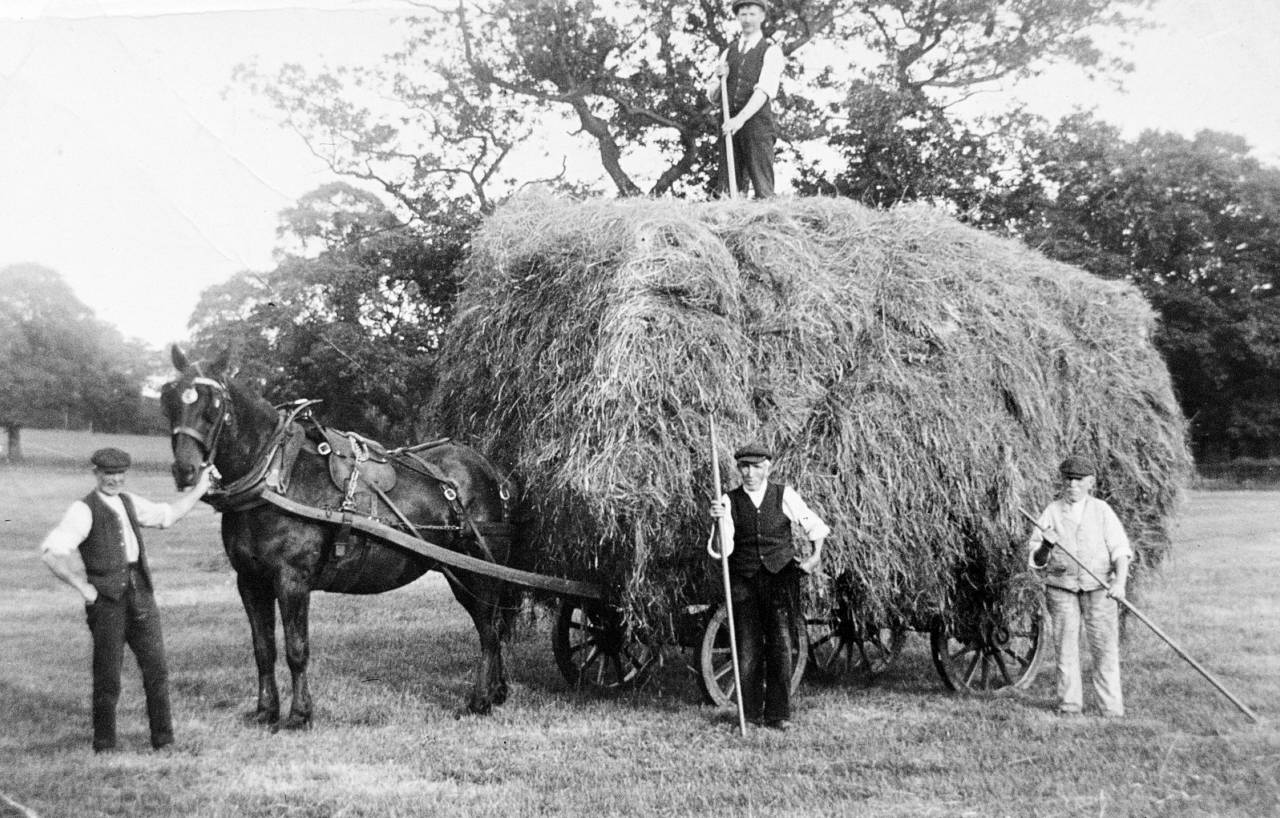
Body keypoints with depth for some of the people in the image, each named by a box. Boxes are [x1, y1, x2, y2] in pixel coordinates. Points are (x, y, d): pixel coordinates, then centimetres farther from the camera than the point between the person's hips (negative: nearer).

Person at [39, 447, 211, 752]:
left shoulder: (129, 503, 14)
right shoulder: (84, 510, -7)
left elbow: (167, 514, 29)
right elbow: (51, 552, -16)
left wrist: (200, 488, 29)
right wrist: (82, 586, -15)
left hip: (142, 598, 6)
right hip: (107, 602, -6)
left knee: (157, 670, 3)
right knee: (107, 679, 2)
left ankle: (163, 739, 11)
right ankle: (104, 744, 15)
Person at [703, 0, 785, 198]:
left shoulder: (771, 51, 2)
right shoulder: (728, 52, 18)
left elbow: (764, 91, -12)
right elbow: (712, 97, 19)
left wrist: (740, 119, -24)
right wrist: (719, 78, -3)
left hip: (757, 122, -4)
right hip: (729, 125, 4)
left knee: (763, 189, -9)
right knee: (726, 189, -1)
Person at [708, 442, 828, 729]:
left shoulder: (785, 496, 1)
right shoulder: (730, 501, -1)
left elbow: (814, 525, 16)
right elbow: (723, 549, -10)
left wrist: (816, 555, 4)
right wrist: (720, 520, -25)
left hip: (780, 578, 0)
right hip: (744, 582, 0)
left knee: (780, 645, -8)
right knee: (748, 649, 1)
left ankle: (778, 713, 1)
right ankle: (752, 712, 16)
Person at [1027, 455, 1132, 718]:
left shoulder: (1102, 510, 4)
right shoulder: (1051, 512, 5)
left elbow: (1120, 549, -2)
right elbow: (1036, 561, 4)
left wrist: (1120, 581, -18)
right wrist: (1046, 546, -18)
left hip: (1099, 587, -1)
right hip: (1061, 589, 1)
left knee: (1105, 646, -4)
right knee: (1065, 647, 2)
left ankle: (1112, 708, 1)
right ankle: (1069, 705, 11)